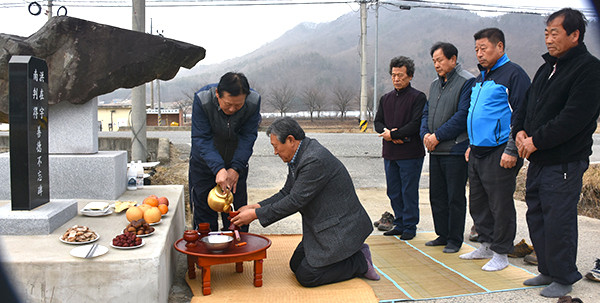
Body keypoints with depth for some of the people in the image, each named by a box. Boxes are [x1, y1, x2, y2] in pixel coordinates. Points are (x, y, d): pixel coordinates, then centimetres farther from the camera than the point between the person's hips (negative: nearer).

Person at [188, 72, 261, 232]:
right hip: (205, 162, -1)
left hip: (237, 161, 1)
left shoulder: (254, 101, -24)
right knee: (203, 207, 6)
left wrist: (236, 168, -27)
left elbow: (247, 137, -17)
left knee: (237, 206, 7)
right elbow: (202, 139, -26)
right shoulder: (202, 100, -28)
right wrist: (218, 169, -37)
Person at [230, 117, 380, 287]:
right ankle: (350, 251, 16)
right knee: (296, 265, 14)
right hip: (322, 227, 10)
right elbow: (286, 193, 9)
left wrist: (256, 214, -17)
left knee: (306, 276, -10)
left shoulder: (315, 160, -27)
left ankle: (360, 262, 3)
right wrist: (256, 207, -2)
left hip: (341, 227, -10)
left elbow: (295, 201, -24)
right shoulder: (299, 156, 5)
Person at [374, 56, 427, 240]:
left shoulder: (418, 97, -4)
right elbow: (378, 122, 13)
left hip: (410, 154, -6)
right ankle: (399, 224, 24)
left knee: (409, 192, 0)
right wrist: (387, 132, -8)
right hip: (390, 154, 6)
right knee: (394, 193, 12)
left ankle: (410, 226, 11)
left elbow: (416, 124, -14)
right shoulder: (385, 99, 16)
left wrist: (394, 134, -15)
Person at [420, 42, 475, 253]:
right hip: (435, 151, 8)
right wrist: (425, 133, -2)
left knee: (455, 197, 1)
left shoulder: (467, 82, -9)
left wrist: (438, 136, -16)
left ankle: (455, 240, 12)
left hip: (456, 150, -8)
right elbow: (427, 113, 18)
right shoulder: (435, 84, 16)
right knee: (437, 195, 14)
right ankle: (442, 235, 27)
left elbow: (463, 116, -17)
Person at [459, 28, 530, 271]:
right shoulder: (481, 78, 18)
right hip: (478, 153, 9)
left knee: (500, 205, 0)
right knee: (478, 203, 14)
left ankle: (501, 253, 12)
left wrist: (512, 151, -18)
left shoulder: (513, 74, -8)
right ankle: (486, 245, 28)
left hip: (499, 154, -9)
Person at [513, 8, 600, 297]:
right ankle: (548, 271, 28)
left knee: (558, 221, -2)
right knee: (536, 217, 14)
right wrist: (519, 131, 1)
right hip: (537, 160, 8)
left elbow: (573, 118, -20)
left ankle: (563, 278, 14)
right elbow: (527, 105, 19)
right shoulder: (547, 68, 15)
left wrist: (536, 141, -16)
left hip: (564, 162, -8)